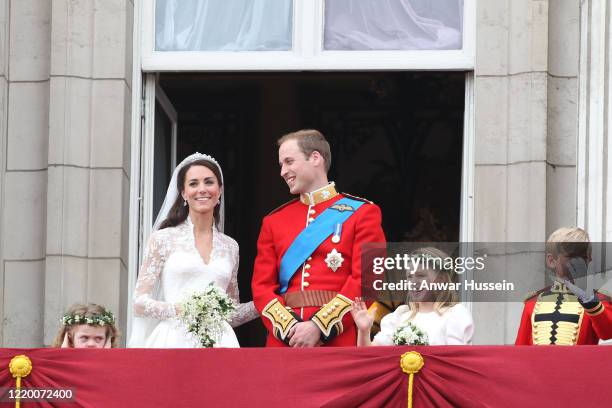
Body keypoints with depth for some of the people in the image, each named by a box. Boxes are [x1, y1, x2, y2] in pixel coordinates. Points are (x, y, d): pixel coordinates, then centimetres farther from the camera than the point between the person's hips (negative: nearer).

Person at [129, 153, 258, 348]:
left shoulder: (230, 247, 16)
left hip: (217, 343, 3)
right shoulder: (163, 239, 6)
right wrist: (180, 309, -13)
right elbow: (140, 302, 2)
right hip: (174, 341, -3)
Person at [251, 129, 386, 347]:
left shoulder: (361, 213, 4)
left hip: (340, 340, -3)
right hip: (283, 342, 3)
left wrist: (319, 327, -14)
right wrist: (289, 328, -10)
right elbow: (262, 285, 9)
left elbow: (366, 280, -5)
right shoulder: (273, 221, 15)